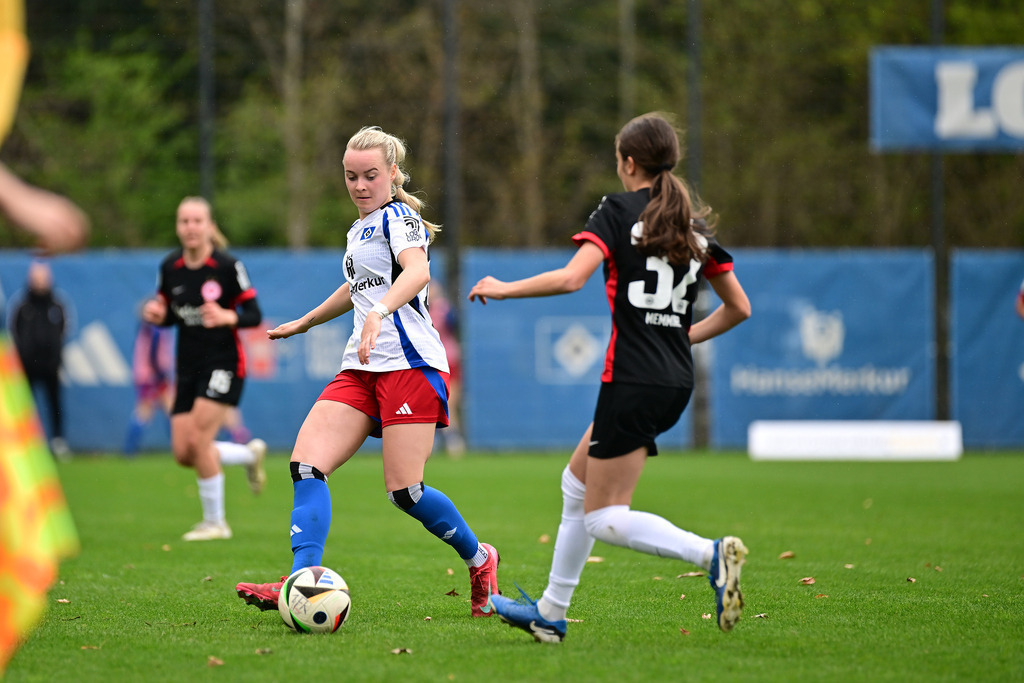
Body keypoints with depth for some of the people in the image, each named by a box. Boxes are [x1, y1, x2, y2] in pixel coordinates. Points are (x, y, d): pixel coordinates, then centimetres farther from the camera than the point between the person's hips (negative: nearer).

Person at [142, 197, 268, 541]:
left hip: (224, 363, -6)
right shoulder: (170, 267, 2)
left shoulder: (228, 266, -11)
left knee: (198, 439, -16)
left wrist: (226, 317, -28)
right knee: (183, 453, 1)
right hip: (188, 367, 6)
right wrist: (156, 314, -10)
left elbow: (254, 315, -8)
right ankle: (250, 454, 30)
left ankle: (215, 522, 2)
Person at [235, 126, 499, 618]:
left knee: (404, 490, -12)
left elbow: (418, 271, -25)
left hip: (409, 361, -8)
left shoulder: (396, 216, -4)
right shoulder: (360, 230, 22)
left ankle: (479, 560, 13)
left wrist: (379, 312, -43)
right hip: (361, 368, 8)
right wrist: (303, 323, 54)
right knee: (307, 463, -13)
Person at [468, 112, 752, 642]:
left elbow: (571, 277, -20)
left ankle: (711, 554, -24)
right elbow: (738, 307, 15)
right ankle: (551, 613, 25)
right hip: (676, 381, 8)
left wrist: (503, 289, -7)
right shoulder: (694, 224, 13)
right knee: (577, 481, 21)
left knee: (605, 518, -3)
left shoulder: (619, 211, -6)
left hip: (632, 379, -8)